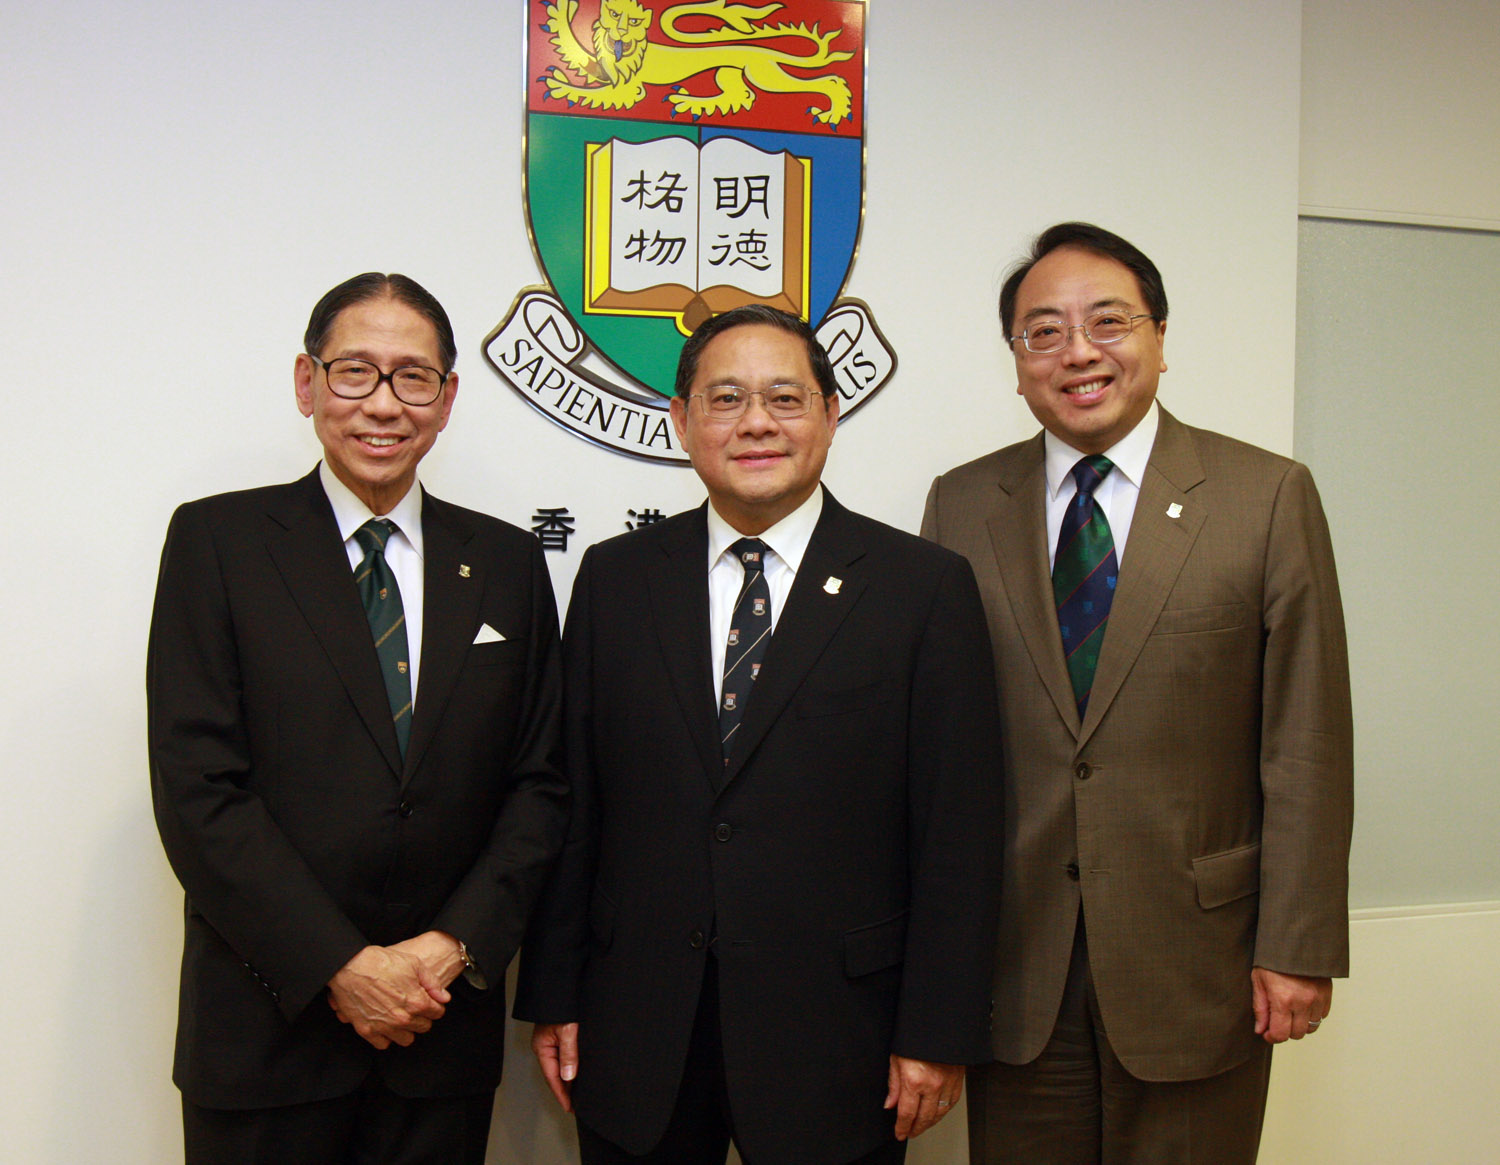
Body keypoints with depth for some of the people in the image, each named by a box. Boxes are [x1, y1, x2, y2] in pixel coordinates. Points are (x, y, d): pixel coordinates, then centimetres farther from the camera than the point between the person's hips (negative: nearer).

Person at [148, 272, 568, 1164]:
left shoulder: (508, 563, 5)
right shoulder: (218, 540, -3)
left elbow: (539, 784, 5)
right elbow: (197, 789, -9)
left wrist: (454, 946, -8)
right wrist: (339, 968, -13)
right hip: (267, 1026, -2)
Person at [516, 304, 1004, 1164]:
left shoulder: (926, 587, -4)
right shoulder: (615, 578, 5)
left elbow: (960, 834, -5)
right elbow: (575, 804, 5)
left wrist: (939, 1034, -7)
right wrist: (553, 996, 4)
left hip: (831, 1051, -2)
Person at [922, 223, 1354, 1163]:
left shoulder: (1269, 497, -2)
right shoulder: (961, 505, 4)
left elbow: (1307, 745, -3)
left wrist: (1299, 946, -6)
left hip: (1195, 957, -1)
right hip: (1013, 962, 2)